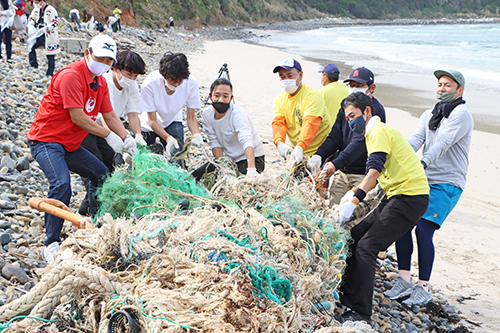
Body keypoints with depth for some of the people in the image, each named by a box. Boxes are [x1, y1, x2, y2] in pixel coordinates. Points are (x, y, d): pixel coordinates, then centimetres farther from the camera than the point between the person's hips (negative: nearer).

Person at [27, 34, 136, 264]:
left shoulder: (100, 82, 8)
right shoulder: (70, 76, -20)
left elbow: (110, 116, 9)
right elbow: (77, 118, -24)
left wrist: (126, 138, -8)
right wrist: (109, 135, -19)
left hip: (70, 145, 10)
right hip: (46, 140, -10)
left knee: (101, 174, 13)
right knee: (61, 185, -27)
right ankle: (52, 244, -21)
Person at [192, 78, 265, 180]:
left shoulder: (238, 113, -27)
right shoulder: (207, 114, -8)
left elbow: (247, 142, -43)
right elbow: (215, 142, -3)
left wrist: (251, 169, -58)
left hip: (252, 157, -6)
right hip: (229, 158, 6)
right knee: (196, 175, -4)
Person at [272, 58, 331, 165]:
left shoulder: (313, 96, -12)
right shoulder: (279, 100, 8)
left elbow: (310, 124, -26)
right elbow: (278, 123, -7)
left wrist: (300, 147, -41)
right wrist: (279, 143, -28)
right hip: (296, 152, 5)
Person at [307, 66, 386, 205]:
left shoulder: (376, 110, -13)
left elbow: (360, 143, -23)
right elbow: (335, 136, 8)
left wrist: (336, 164, -32)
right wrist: (319, 155, -11)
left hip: (363, 173, -6)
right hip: (341, 170, 6)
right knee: (332, 206, 4)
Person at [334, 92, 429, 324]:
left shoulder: (379, 131, -8)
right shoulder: (376, 132, 23)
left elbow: (374, 171, -21)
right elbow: (376, 176, 28)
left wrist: (352, 203, -26)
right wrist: (352, 194, 17)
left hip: (409, 197, -10)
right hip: (398, 196, 10)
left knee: (366, 247, -17)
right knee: (356, 236, 10)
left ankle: (361, 313, -18)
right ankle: (348, 296, 16)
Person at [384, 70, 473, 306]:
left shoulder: (461, 114, -4)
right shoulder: (429, 115, 18)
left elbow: (443, 143, -20)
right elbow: (416, 139, 0)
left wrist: (422, 163, -34)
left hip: (447, 184, -6)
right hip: (422, 180, 6)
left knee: (423, 229, -16)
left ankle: (423, 288, -4)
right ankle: (404, 280, 4)